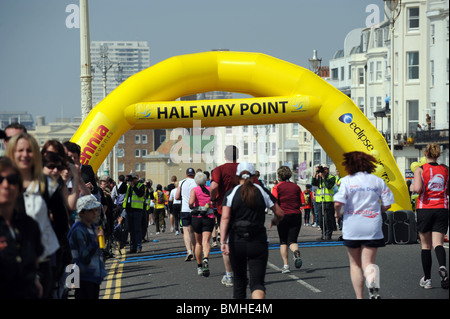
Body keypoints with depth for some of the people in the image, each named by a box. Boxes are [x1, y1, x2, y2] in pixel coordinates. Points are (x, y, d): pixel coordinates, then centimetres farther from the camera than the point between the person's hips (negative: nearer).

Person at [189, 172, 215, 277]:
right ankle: (206, 258, -37)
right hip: (209, 218, 0)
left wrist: (192, 207, 5)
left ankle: (199, 266, 19)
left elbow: (191, 202, -16)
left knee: (198, 243, 13)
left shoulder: (194, 190, 0)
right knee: (206, 241, -8)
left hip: (197, 217, 0)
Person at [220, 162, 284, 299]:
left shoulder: (231, 193, 0)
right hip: (258, 242, 0)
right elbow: (280, 213, 5)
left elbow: (225, 218, -12)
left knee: (239, 279, 18)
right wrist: (275, 220, 28)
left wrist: (223, 241, -18)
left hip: (236, 242, 1)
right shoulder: (262, 192, 3)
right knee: (257, 282, -5)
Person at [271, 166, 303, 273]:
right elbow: (302, 202, 7)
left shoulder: (277, 187, -3)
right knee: (292, 240, 5)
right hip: (296, 215, 2)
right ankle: (296, 252, -28)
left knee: (283, 242, 11)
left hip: (283, 216, -2)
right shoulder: (296, 187, 7)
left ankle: (285, 265, 5)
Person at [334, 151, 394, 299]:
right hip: (373, 227, 1)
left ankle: (359, 297, 12)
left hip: (352, 227, -1)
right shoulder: (377, 180, 4)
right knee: (368, 263, 0)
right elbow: (387, 205, 4)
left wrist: (338, 213, 6)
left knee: (355, 264, 14)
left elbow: (338, 203, -15)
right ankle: (372, 281, -33)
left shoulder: (347, 180, -4)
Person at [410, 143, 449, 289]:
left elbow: (418, 188, -17)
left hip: (424, 209, -2)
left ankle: (427, 279, 14)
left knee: (426, 245, 10)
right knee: (438, 243, -4)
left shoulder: (420, 169, -3)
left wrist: (412, 187, 4)